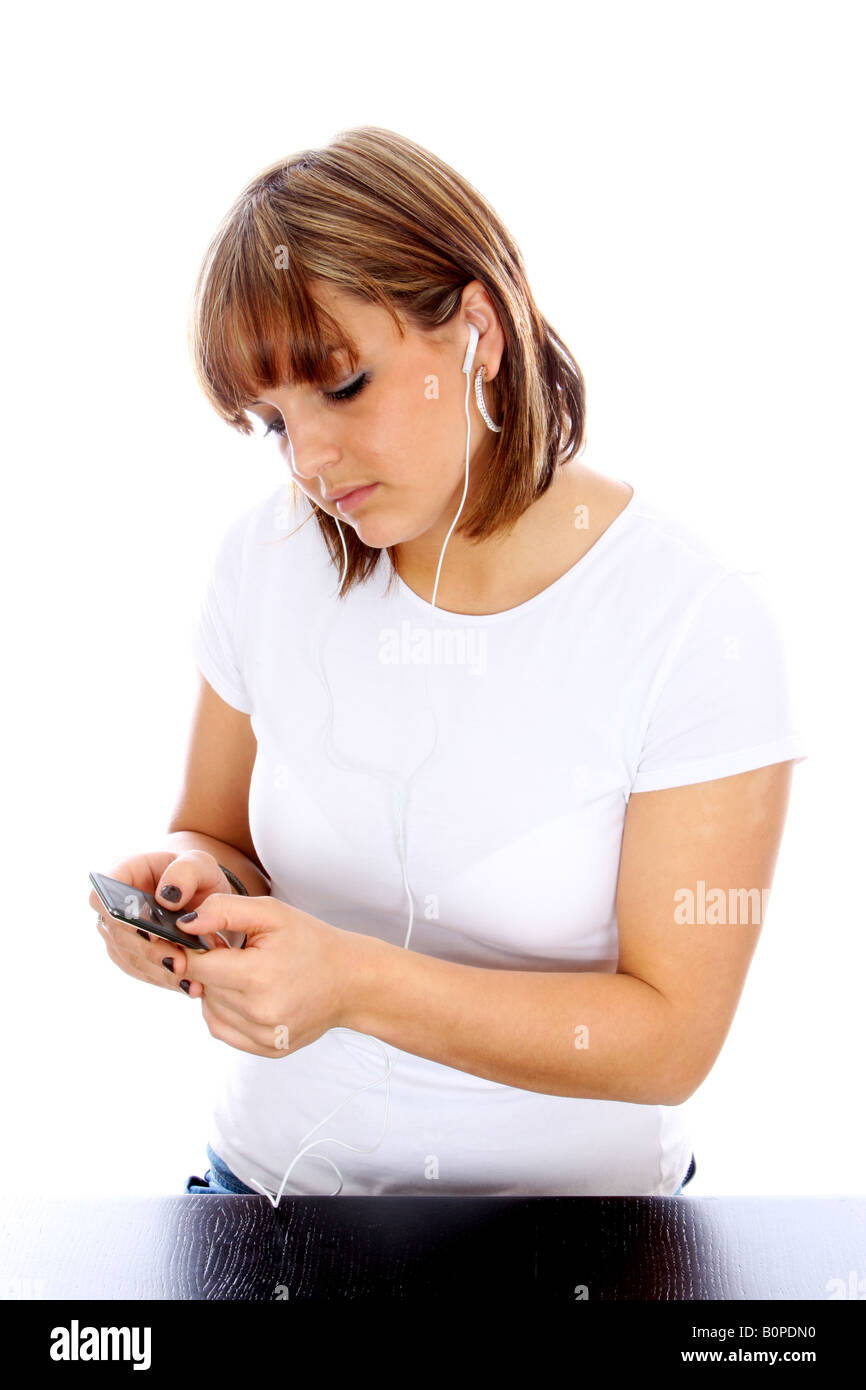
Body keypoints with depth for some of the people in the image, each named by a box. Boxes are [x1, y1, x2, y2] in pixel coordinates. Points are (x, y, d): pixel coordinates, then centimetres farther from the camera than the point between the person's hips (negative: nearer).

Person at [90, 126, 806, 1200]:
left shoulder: (702, 625, -17)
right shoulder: (264, 560, -4)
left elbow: (673, 1037, -16)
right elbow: (218, 835, 6)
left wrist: (357, 983, -27)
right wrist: (191, 879, -17)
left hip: (565, 1196, -1)